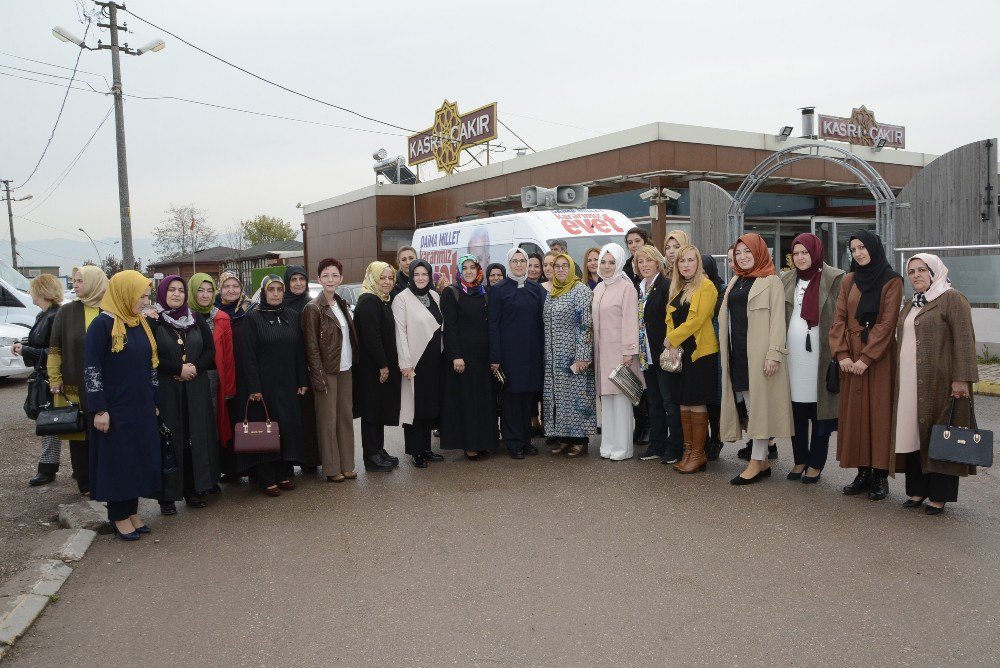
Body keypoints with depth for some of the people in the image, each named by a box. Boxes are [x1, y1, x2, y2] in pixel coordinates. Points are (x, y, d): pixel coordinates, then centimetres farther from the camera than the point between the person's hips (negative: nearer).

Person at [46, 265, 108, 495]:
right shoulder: (67, 312, 2)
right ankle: (86, 484, 17)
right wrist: (55, 381, -4)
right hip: (75, 387, 0)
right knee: (80, 435, 6)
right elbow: (55, 350, 3)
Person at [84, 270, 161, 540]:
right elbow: (91, 368, -15)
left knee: (139, 458, 11)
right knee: (117, 460, 3)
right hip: (114, 408, -7)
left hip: (141, 407, 7)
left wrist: (155, 403, 13)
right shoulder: (102, 324, -12)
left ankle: (132, 511, 23)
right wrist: (99, 409, -17)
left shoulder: (141, 324, 9)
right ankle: (119, 517, 16)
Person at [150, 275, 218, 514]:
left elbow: (210, 350, 7)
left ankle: (194, 490, 14)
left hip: (196, 391, 4)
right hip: (165, 391, -4)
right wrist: (178, 368, -14)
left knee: (196, 438, 4)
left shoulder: (196, 320, 10)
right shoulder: (152, 322, -2)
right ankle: (167, 496, 6)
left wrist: (195, 367, -10)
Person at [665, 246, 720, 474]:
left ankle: (698, 454, 7)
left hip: (700, 352, -7)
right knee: (683, 403, 10)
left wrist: (671, 340, -12)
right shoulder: (677, 289, 15)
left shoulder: (706, 286, -9)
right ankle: (688, 451, 19)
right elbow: (670, 318, 10)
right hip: (679, 353, 7)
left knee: (697, 404, -2)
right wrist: (672, 345, -6)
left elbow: (696, 320, -16)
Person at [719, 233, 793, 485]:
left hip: (758, 352, -6)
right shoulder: (735, 282, 17)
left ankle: (757, 462, 1)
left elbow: (777, 319, -10)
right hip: (737, 351, 7)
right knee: (748, 406, 7)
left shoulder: (771, 281, -2)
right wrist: (726, 349, 11)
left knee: (759, 404, -4)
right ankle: (762, 461, 14)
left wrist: (774, 353, -18)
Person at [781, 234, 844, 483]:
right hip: (793, 353, 4)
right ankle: (800, 460, 19)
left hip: (819, 353, -4)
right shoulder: (787, 280, 12)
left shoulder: (834, 278, -2)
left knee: (819, 410, 2)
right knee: (796, 410, 7)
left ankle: (816, 464, 12)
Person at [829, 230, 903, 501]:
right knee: (854, 413, 5)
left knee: (879, 412, -1)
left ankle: (880, 475, 7)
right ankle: (863, 472, 13)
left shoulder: (891, 281, -4)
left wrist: (866, 357, -16)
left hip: (879, 356, -4)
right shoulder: (848, 281, 10)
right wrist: (842, 354, -8)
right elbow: (839, 319, 4)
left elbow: (887, 322, -11)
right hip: (852, 358, 4)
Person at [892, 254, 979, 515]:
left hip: (940, 383, -7)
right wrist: (900, 378, 18)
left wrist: (961, 378, -20)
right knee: (913, 434, 8)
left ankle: (939, 495, 8)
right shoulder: (910, 305, 17)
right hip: (910, 383, 7)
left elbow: (963, 340, -13)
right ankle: (917, 489, 17)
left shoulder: (952, 299, -6)